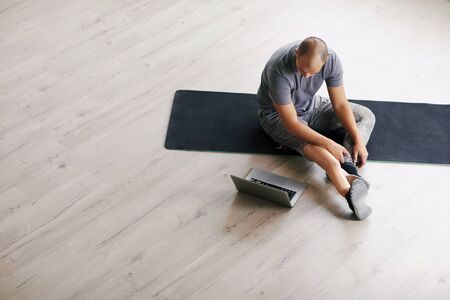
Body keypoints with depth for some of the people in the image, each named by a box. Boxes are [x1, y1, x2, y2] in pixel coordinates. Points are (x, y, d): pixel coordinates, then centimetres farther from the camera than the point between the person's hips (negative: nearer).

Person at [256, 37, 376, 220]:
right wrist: (329, 144, -40)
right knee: (309, 142, -37)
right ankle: (348, 190, -60)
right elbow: (292, 124, -35)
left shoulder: (331, 59, -23)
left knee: (365, 116, -6)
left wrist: (358, 141, -21)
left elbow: (340, 104, -13)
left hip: (311, 105, 6)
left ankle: (347, 167, -33)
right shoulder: (279, 71, -38)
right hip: (277, 114, -6)